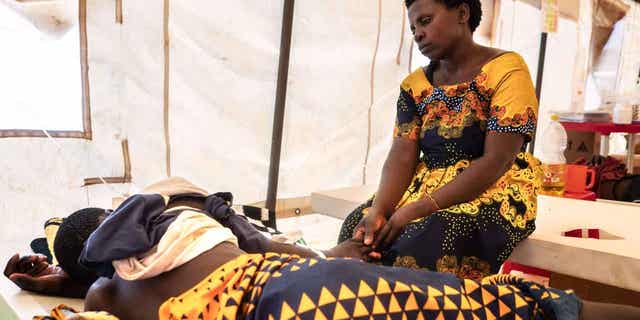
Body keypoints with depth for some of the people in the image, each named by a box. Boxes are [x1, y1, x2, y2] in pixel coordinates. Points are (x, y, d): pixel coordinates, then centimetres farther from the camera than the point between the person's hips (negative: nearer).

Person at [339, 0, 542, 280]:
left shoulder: (507, 69, -9)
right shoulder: (414, 85, 7)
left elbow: (495, 162, -17)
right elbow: (401, 158, -3)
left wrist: (418, 209, -22)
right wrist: (379, 210, -22)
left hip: (492, 193, -4)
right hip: (425, 187, 5)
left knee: (426, 244, -31)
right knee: (356, 227, -18)